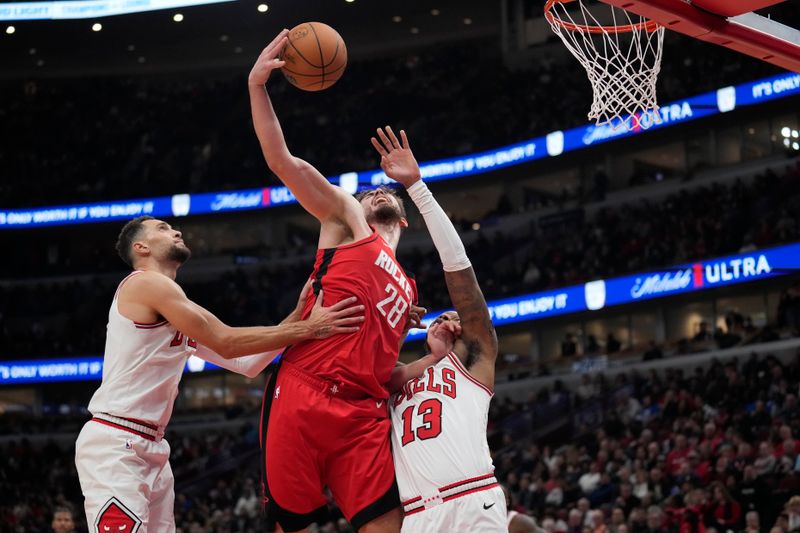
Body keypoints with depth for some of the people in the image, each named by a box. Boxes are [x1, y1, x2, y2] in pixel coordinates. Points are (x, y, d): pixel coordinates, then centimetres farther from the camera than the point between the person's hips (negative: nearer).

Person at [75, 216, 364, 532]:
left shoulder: (178, 315, 20)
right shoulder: (146, 282, -9)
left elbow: (245, 364, 17)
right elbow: (225, 342, -15)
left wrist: (298, 315, 10)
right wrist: (308, 329, -14)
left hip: (150, 447, 10)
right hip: (115, 444, -10)